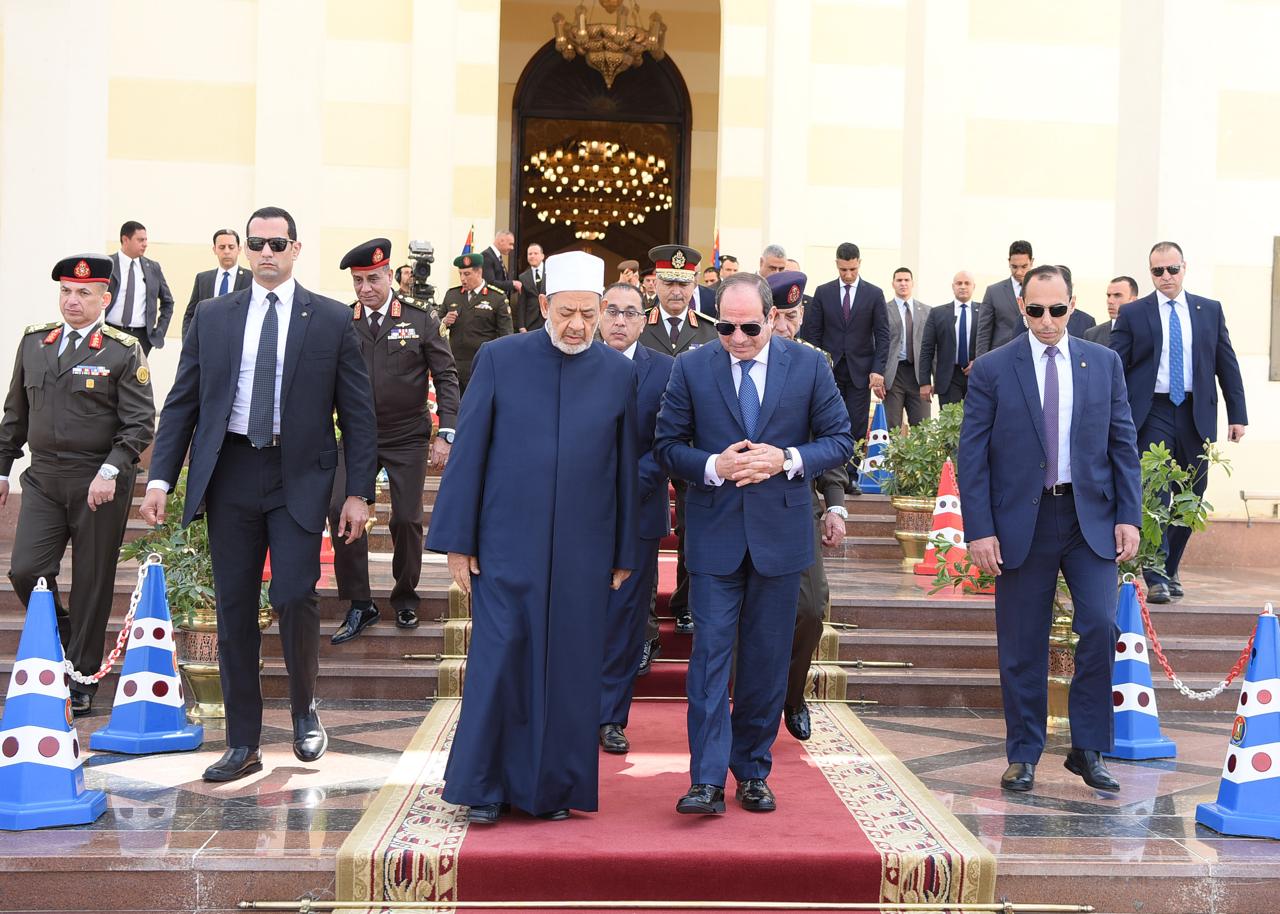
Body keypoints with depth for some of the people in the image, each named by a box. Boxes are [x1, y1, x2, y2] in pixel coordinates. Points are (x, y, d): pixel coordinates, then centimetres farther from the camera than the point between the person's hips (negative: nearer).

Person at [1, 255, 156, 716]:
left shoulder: (124, 352, -5)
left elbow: (140, 423, -9)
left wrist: (110, 471, -20)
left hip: (101, 482, -4)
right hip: (43, 478, 4)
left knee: (92, 583, 3)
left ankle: (82, 678, 16)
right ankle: (62, 643, 23)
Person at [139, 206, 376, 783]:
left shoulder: (331, 320, 2)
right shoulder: (212, 317, 8)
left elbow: (357, 410, 2)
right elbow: (182, 402, 9)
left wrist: (359, 492, -3)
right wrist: (161, 477, 0)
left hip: (299, 477, -2)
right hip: (230, 474, 2)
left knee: (294, 598, -12)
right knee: (234, 610, 5)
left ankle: (304, 708, 17)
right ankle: (243, 745, 16)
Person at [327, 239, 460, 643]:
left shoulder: (420, 319, -2)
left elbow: (446, 377, -1)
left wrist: (446, 434, -8)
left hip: (408, 438, -1)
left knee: (407, 519, 2)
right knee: (341, 510, -10)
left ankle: (405, 597, 25)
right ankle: (359, 605, 3)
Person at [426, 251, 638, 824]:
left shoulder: (618, 373, 3)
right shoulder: (500, 359, -1)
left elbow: (625, 468, 7)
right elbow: (467, 451, 0)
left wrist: (624, 553, 7)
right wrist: (457, 540, -3)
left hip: (583, 550, 2)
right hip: (508, 542, -1)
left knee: (570, 670, 6)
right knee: (498, 663, 0)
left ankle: (555, 787, 20)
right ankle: (486, 787, 14)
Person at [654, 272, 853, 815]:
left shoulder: (808, 365, 1)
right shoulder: (691, 368, 1)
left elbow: (840, 440, 4)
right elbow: (667, 446, 3)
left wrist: (788, 459, -14)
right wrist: (713, 466, -16)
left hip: (780, 531, 1)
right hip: (714, 531, -1)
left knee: (767, 659, 8)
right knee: (710, 653, -6)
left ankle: (753, 772, 21)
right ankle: (707, 781, -4)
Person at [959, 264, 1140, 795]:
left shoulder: (1104, 363, 6)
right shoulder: (992, 370, -1)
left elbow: (1123, 445, 8)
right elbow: (972, 455, -2)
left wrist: (1129, 516, 0)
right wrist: (979, 530, -9)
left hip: (1090, 517, 1)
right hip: (1022, 522, -1)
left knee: (1100, 626, -11)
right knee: (1022, 647, 5)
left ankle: (1087, 749, 5)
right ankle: (1023, 755, 19)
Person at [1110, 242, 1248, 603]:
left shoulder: (1210, 310, 9)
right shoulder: (1132, 314, 2)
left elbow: (1227, 365, 11)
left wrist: (1237, 414, 5)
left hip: (1196, 416, 3)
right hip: (1151, 415, -3)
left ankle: (1170, 570, 24)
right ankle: (1156, 578, -6)